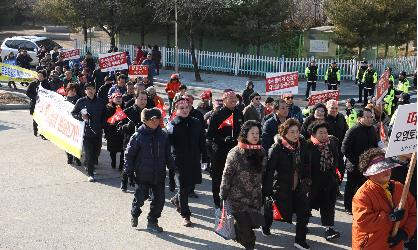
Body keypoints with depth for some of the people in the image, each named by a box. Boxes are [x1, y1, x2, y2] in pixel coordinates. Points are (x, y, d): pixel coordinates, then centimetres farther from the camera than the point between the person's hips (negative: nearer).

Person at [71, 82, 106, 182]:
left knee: (96, 152, 11)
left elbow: (104, 115, 15)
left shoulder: (101, 102, 4)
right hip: (86, 131, -3)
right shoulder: (81, 101, -2)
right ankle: (90, 174, 3)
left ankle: (91, 166, 36)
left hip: (98, 131, 3)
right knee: (88, 153, -4)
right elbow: (73, 113, 7)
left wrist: (102, 125, 2)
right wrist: (81, 117, -10)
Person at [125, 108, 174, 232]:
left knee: (160, 198, 4)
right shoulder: (138, 136, -8)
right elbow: (129, 154, -3)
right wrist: (129, 172, -4)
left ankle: (152, 221, 23)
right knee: (141, 197, 4)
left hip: (159, 175, 3)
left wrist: (171, 168, 8)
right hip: (142, 174, -3)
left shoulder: (163, 135, 2)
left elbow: (168, 154, 11)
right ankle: (134, 215, 35)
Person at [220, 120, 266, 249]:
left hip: (255, 197, 5)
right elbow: (227, 175, -9)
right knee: (243, 223, -2)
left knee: (251, 223, 8)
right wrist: (223, 195, -6)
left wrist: (265, 191, 16)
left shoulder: (261, 152, 4)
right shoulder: (235, 153, -12)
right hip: (238, 196, -5)